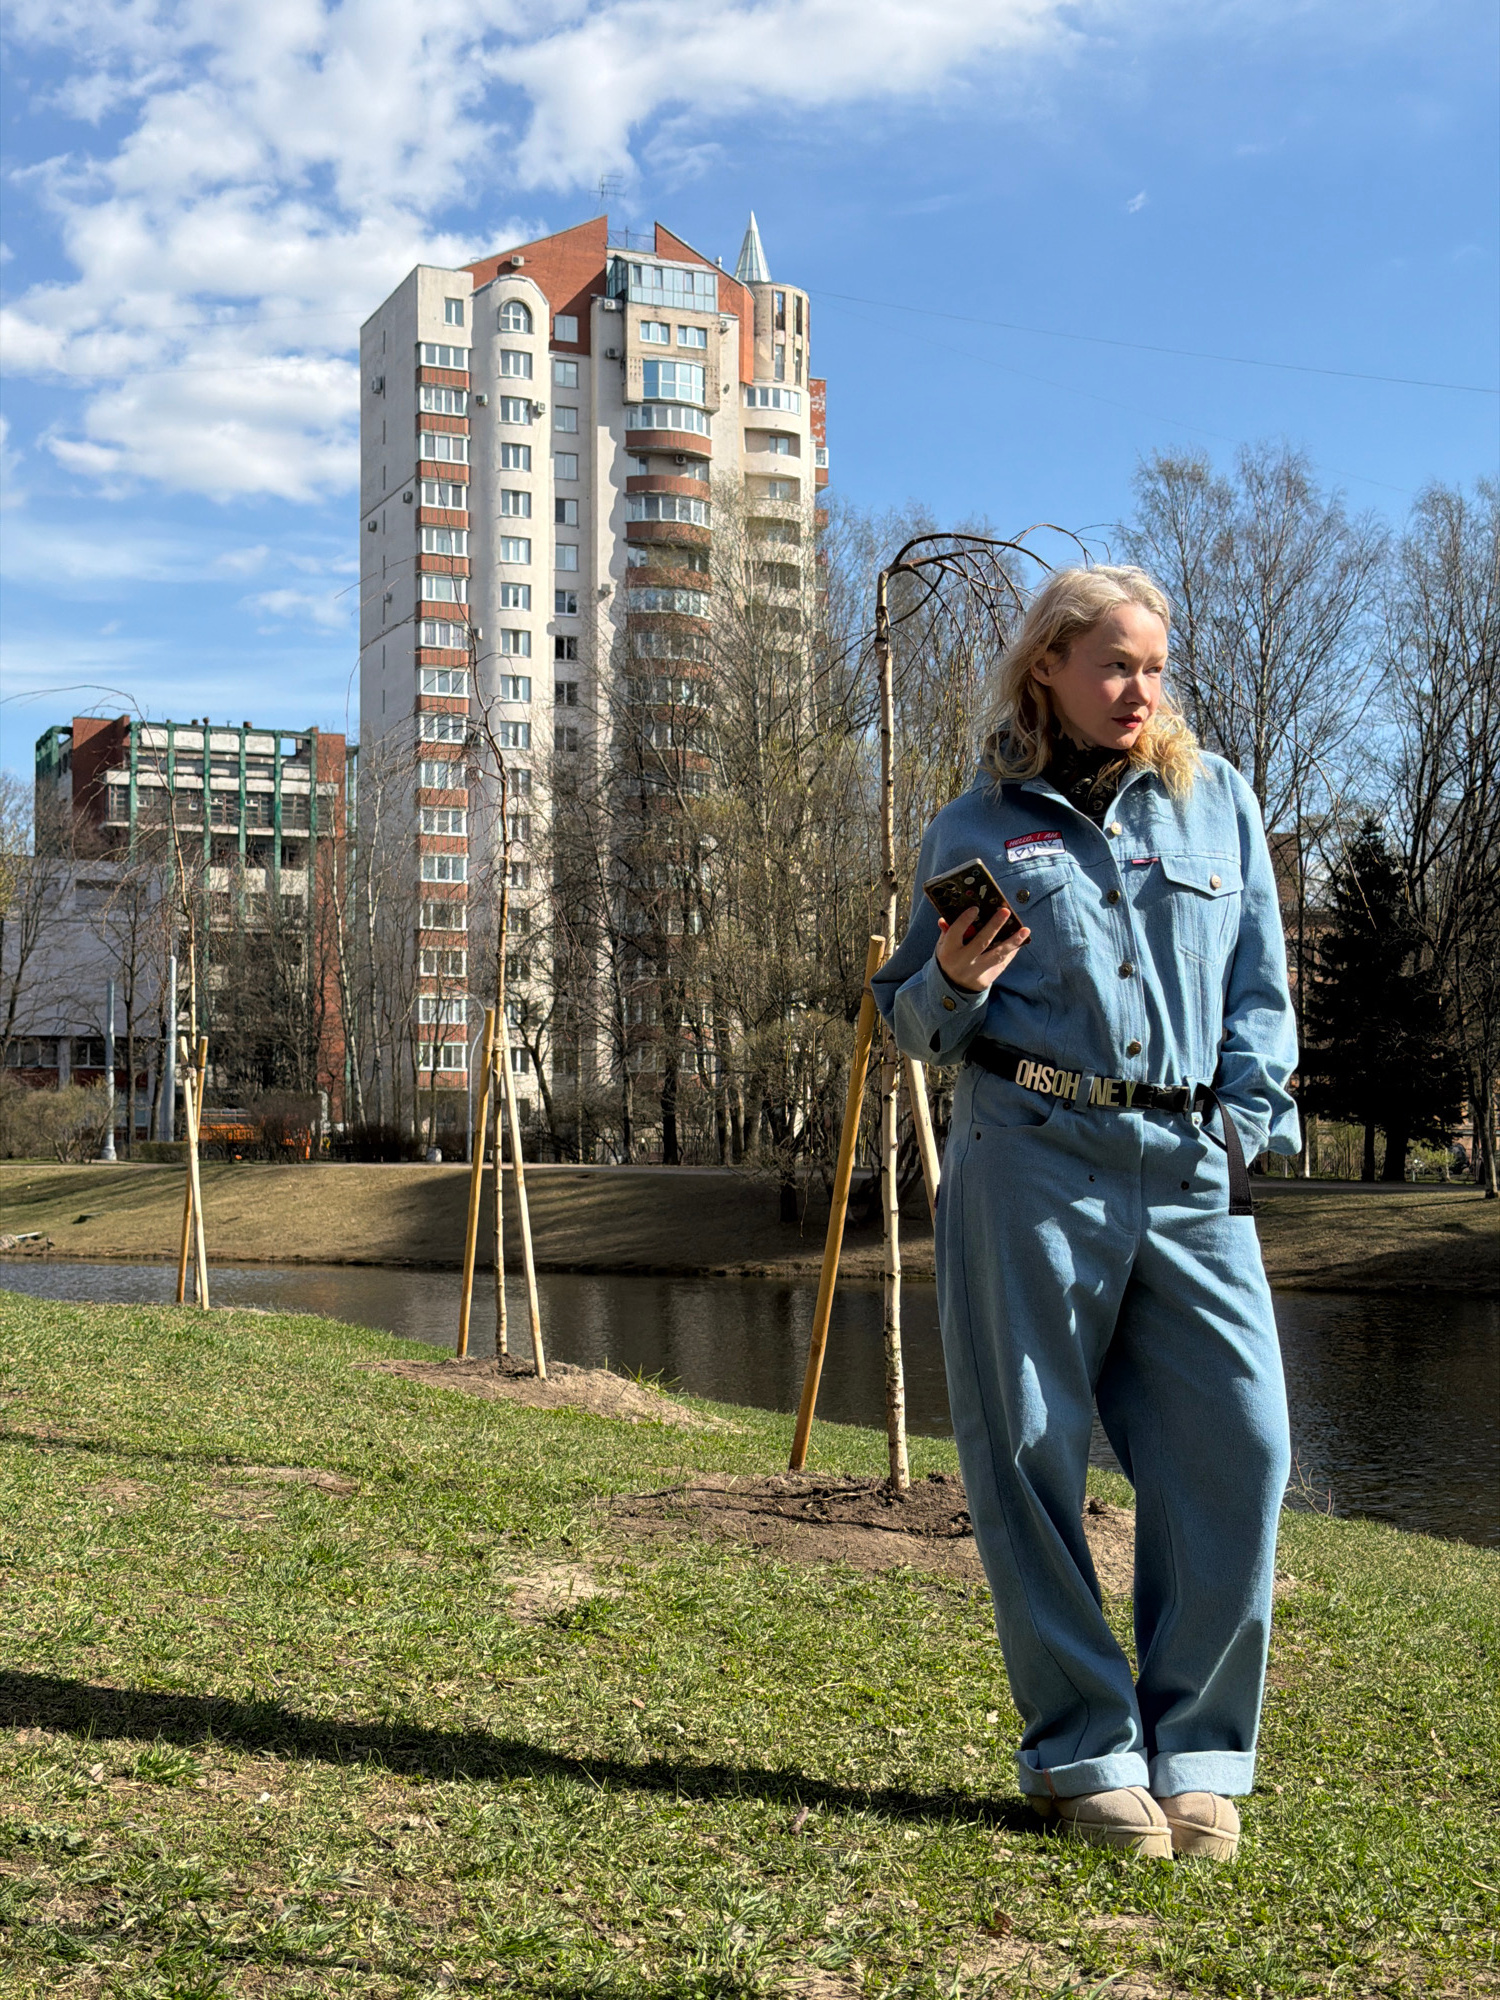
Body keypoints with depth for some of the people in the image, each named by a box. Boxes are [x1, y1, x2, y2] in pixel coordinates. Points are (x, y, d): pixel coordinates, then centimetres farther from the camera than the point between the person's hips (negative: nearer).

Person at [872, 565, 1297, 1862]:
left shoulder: (1218, 799, 16)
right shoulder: (978, 827, 10)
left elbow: (1261, 986, 15)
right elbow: (916, 1028, 13)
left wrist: (1248, 1119, 0)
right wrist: (953, 981, -10)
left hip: (1193, 1173, 2)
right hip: (1030, 1167, -2)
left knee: (1238, 1447, -6)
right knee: (1030, 1460, 0)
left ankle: (1195, 1752, 10)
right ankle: (1085, 1754, 13)